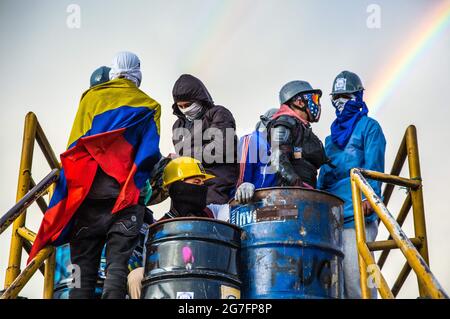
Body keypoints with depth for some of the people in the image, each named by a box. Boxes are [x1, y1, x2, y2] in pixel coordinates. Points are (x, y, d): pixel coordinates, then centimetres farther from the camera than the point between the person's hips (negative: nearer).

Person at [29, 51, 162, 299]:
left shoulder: (91, 96, 13)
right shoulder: (147, 105, 8)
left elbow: (74, 145, 7)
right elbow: (149, 154, -2)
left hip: (86, 193, 2)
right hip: (125, 195, -2)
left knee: (83, 264, 3)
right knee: (117, 265, -4)